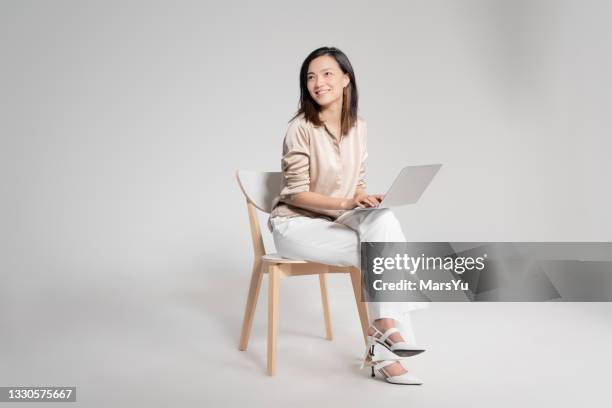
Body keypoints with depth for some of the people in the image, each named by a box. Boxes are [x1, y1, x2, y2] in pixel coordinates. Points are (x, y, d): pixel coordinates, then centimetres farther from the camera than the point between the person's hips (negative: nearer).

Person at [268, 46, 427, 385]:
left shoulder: (359, 128, 4)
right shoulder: (300, 128, -14)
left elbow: (357, 183, 10)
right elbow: (296, 194, -14)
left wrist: (364, 197, -14)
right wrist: (346, 203, -27)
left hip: (333, 222, 5)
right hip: (295, 225, -5)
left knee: (384, 220, -27)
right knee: (379, 248, -26)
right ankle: (386, 329, -9)